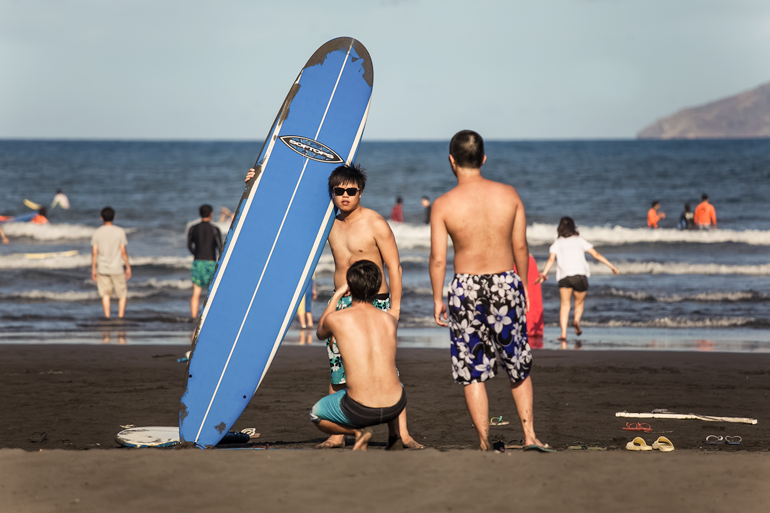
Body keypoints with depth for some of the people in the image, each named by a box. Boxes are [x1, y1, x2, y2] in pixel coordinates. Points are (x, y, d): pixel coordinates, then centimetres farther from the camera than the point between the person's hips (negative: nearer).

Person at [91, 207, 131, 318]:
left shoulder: (97, 233, -2)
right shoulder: (120, 232, -7)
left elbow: (94, 253, -3)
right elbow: (123, 251, -7)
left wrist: (93, 269, 5)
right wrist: (128, 267, 2)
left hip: (102, 269, 2)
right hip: (116, 269, -2)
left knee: (105, 295, 9)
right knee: (122, 295, 11)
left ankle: (107, 318, 4)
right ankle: (120, 317, 5)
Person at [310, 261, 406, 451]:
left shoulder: (335, 319, -4)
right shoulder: (391, 321, 5)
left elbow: (320, 334, 23)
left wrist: (337, 296, 30)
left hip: (361, 411, -4)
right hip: (395, 406, 4)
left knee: (316, 415, 29)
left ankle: (359, 431, 2)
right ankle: (394, 437, 26)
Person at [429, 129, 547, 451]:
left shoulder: (443, 205, -9)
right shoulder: (509, 195, -3)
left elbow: (438, 259, -7)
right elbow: (520, 247, 3)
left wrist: (437, 299, 4)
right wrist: (523, 285, 16)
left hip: (466, 287, -2)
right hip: (506, 282, 2)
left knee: (472, 371, 8)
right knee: (518, 366, 17)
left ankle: (485, 444, 8)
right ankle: (529, 435, 14)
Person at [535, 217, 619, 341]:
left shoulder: (557, 243, 14)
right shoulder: (580, 241, 16)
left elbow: (551, 259, -2)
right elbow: (596, 255, 12)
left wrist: (544, 273, -11)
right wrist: (611, 266, 15)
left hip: (564, 277, 0)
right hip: (580, 275, 0)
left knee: (565, 305, 0)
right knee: (579, 303, 16)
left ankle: (563, 333, -16)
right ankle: (577, 320, -15)